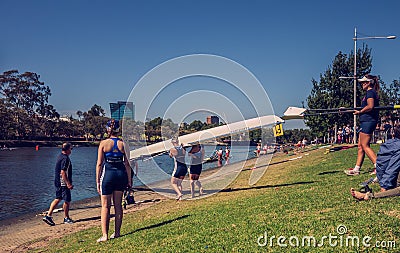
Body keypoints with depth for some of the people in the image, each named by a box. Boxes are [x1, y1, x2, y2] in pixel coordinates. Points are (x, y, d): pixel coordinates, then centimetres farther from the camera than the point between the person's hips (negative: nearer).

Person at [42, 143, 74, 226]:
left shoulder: (60, 156, 12)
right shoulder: (65, 158, -19)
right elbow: (63, 172, -25)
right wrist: (68, 184, -24)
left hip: (57, 182, 10)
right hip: (63, 183, -10)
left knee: (57, 199, 15)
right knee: (67, 200, 3)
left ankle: (48, 215, 12)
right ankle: (66, 218, 15)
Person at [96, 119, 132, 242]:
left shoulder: (103, 143, -5)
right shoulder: (123, 143, 0)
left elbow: (99, 164, -5)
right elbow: (127, 164, 1)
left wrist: (97, 181, 1)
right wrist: (129, 181, 9)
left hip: (108, 174, -2)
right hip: (121, 174, 3)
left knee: (105, 206, 5)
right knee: (118, 205, 12)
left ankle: (105, 235, 3)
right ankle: (117, 233, 19)